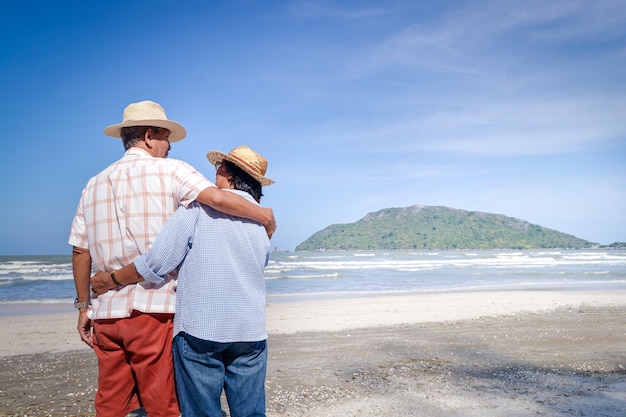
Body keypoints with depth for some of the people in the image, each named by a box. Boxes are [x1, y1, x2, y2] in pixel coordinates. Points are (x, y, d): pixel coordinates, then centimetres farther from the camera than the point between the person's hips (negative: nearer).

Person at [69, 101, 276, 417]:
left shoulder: (94, 184, 14)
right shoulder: (170, 170, -3)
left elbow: (80, 251, 13)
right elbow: (218, 198, -20)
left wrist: (84, 306, 20)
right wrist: (264, 215, -6)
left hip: (107, 311, 6)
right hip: (153, 308, -6)